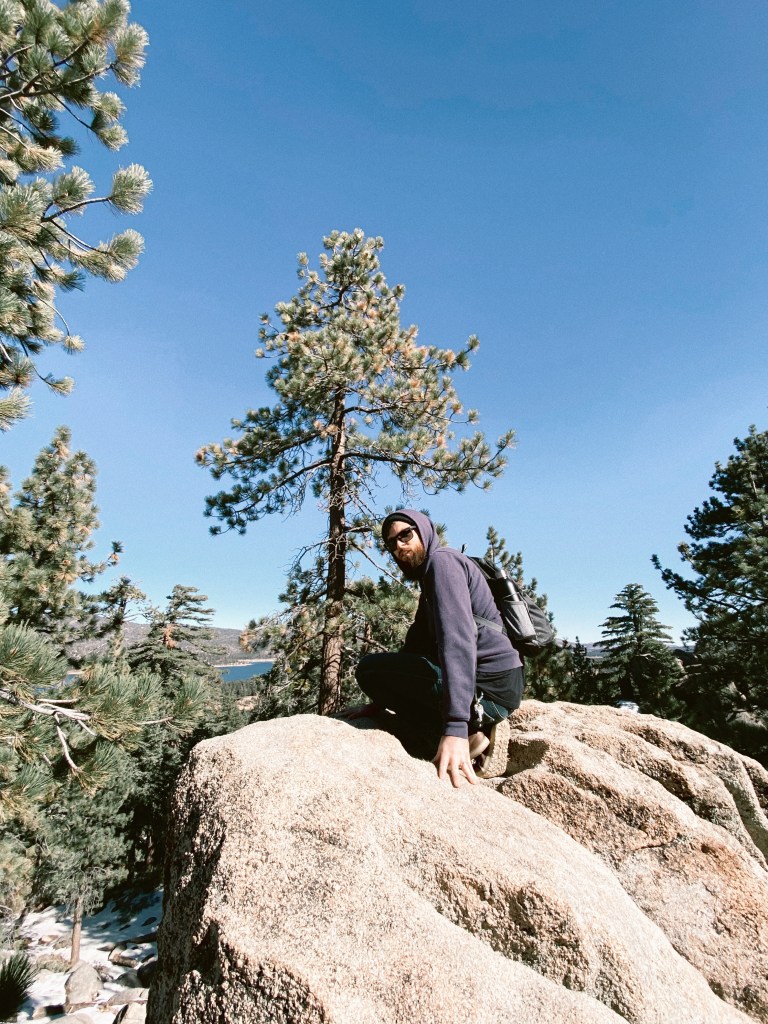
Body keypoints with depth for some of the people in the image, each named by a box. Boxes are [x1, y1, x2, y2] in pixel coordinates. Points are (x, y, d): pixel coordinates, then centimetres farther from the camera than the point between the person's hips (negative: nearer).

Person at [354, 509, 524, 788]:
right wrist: (381, 700, 9)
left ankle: (468, 731, -10)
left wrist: (455, 728, -33)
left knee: (369, 669, -8)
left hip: (488, 687, -10)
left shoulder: (442, 560, -10)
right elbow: (416, 643, 18)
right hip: (495, 685, 10)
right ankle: (477, 725, 10)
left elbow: (458, 637, -25)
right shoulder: (429, 580, 22)